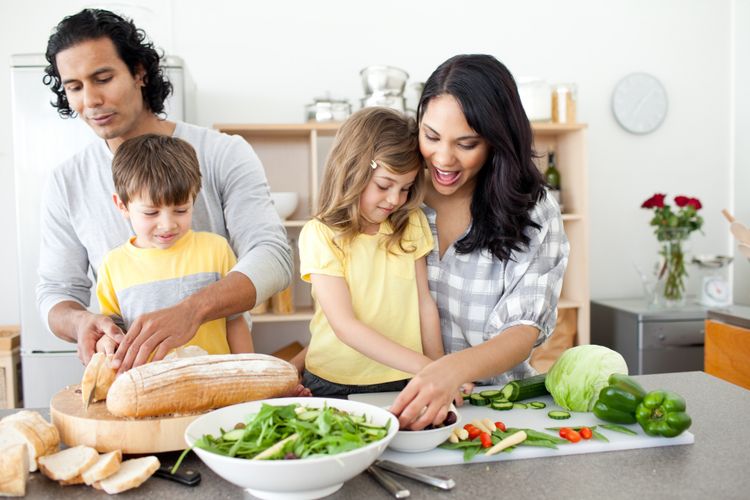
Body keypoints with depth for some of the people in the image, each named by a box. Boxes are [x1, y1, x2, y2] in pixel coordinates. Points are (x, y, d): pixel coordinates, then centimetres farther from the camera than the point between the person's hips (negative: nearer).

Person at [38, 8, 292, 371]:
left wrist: (191, 310, -34)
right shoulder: (66, 185, 5)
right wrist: (79, 322, -18)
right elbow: (57, 290, 8)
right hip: (125, 381, 3)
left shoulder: (224, 154, -5)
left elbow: (273, 258, -16)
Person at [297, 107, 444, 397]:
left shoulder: (411, 225, 6)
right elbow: (345, 326, -14)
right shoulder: (319, 234, -8)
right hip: (334, 383, -3)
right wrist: (424, 366, -20)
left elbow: (425, 304, 8)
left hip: (404, 382, 3)